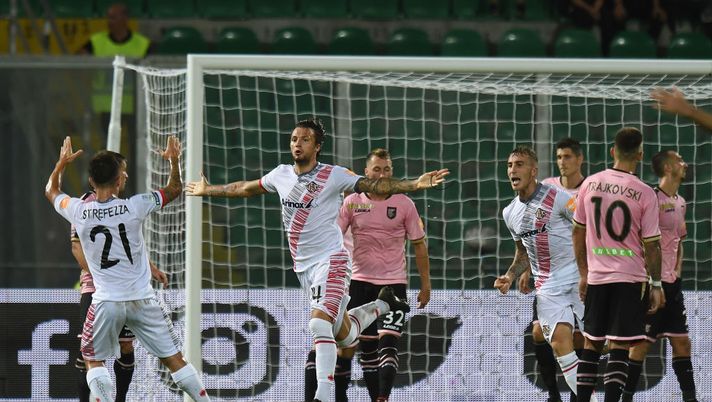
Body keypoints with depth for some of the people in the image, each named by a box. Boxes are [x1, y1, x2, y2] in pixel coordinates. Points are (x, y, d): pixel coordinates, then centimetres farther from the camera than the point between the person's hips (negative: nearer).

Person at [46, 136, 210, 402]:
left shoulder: (79, 211, -7)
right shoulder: (134, 207, -9)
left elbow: (51, 191, 17)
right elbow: (174, 189, 9)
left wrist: (62, 163, 30)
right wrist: (174, 160, 23)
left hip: (106, 302, 0)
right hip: (142, 299, 1)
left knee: (93, 360, 15)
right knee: (174, 359, 8)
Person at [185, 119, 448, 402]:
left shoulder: (334, 176, -9)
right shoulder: (281, 175, 7)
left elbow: (374, 186, -15)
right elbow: (246, 188, 24)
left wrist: (415, 185, -27)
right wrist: (208, 190, 33)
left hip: (331, 261, -6)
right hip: (303, 267, 6)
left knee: (319, 324, -26)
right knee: (344, 336, 14)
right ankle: (382, 305, 44)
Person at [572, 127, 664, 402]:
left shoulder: (590, 184, 1)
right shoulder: (645, 194, -10)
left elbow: (578, 231, 8)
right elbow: (651, 245, -8)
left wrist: (583, 273, 18)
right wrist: (656, 285, 1)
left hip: (596, 276, 3)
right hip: (630, 278, -3)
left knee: (591, 343, 14)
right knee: (618, 348, -3)